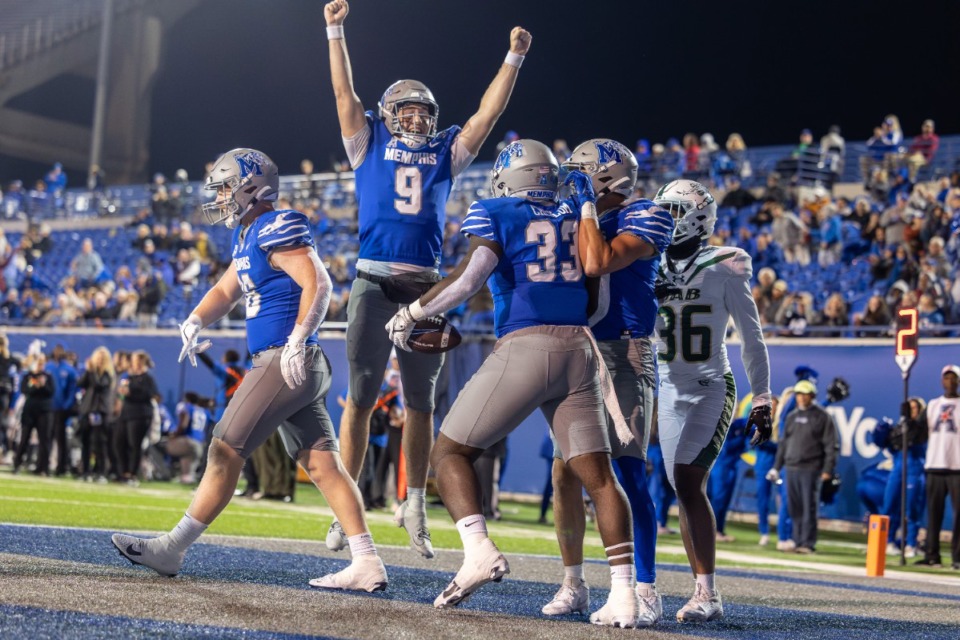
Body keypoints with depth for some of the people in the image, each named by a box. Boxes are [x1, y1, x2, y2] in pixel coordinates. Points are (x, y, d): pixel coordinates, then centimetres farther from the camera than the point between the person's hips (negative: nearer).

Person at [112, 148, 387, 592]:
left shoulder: (276, 230, -12)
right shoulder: (248, 237, 19)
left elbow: (318, 284, -22)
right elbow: (225, 291, 24)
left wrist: (297, 342, -28)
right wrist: (194, 322, 4)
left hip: (285, 363, -10)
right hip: (300, 371, 10)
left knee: (227, 451, -4)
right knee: (323, 465, 6)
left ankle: (171, 549, 3)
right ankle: (367, 565, 4)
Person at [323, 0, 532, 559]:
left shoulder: (446, 153, 17)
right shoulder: (370, 144, 11)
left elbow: (489, 112, 15)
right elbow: (346, 94, 5)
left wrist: (514, 58, 10)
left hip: (426, 290, 3)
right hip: (375, 283, -2)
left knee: (421, 402, 7)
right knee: (360, 397, -1)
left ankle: (415, 505, 16)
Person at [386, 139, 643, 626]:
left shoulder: (494, 214, 4)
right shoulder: (577, 216, 18)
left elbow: (470, 277, -9)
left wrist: (411, 315, 0)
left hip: (523, 348, -4)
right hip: (580, 349, 4)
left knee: (449, 452, 5)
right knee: (598, 476, 4)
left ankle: (479, 550, -15)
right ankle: (623, 592, -5)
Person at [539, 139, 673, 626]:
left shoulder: (643, 219, -7)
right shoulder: (578, 221, 16)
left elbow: (597, 264, -22)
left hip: (622, 355, -7)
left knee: (629, 473, -10)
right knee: (565, 471, 3)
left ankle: (646, 589, -3)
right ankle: (573, 584, 13)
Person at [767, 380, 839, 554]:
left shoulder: (822, 417, -1)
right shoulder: (792, 416, 15)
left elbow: (832, 445, -5)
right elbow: (784, 443, 20)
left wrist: (828, 469, -12)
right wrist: (777, 466, 16)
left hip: (811, 469, -5)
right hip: (791, 469, 5)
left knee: (809, 507, -6)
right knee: (794, 508, 6)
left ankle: (808, 544, -4)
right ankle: (797, 541, 12)